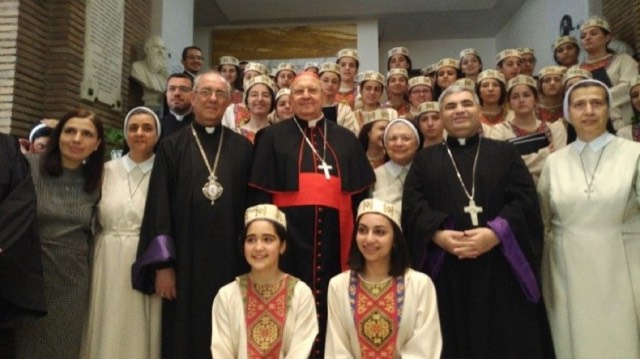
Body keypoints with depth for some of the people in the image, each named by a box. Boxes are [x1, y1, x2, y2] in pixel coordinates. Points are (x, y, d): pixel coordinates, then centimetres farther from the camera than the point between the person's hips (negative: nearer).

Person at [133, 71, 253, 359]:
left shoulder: (243, 148, 7)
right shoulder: (171, 147, 4)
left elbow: (252, 205, 6)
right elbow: (159, 207, -1)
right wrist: (163, 265, -7)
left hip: (230, 260, 1)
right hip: (184, 261, 0)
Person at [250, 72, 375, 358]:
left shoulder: (345, 139, 11)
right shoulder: (273, 137, 5)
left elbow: (360, 194, 10)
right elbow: (261, 193, 1)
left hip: (334, 237, 2)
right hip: (291, 236, -2)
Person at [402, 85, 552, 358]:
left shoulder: (505, 153, 13)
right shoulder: (425, 159, 14)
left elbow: (525, 200, -1)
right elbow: (412, 205, 0)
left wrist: (495, 233, -17)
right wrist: (438, 234, -18)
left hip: (499, 270, 0)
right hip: (445, 272, 0)